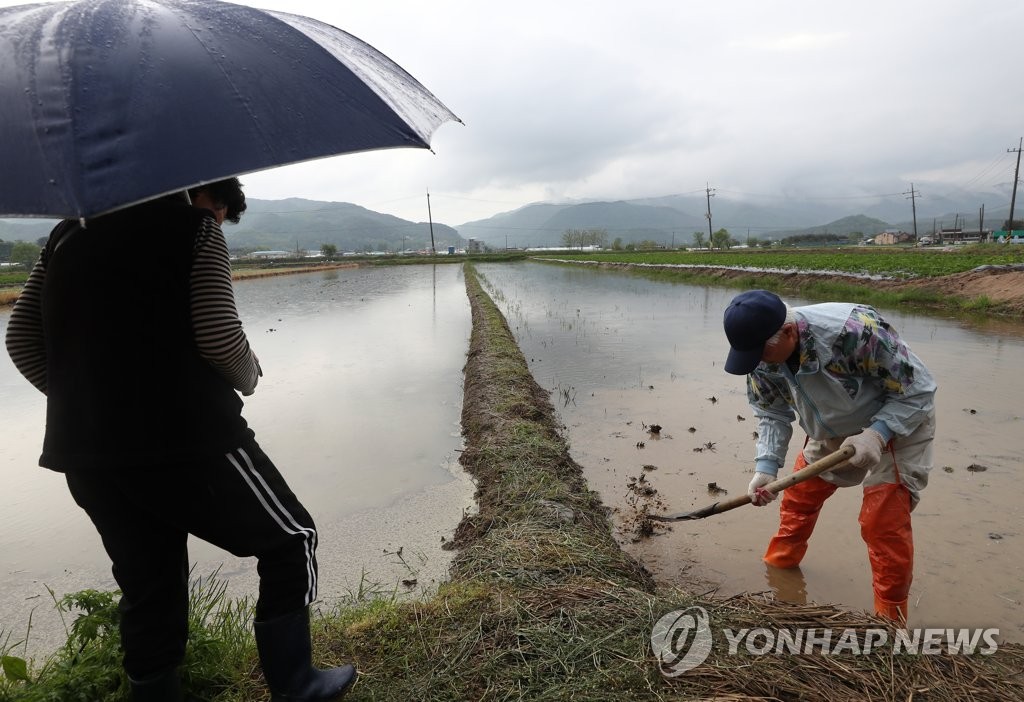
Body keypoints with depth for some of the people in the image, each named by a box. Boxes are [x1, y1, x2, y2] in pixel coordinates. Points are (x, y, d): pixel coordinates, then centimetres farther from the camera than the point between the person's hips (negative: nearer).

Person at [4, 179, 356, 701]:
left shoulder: (67, 232, 18)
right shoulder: (194, 227, -1)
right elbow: (219, 338, -12)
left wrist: (87, 405, 21)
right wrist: (249, 377, 9)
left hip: (81, 451, 7)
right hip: (184, 439, -7)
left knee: (149, 590, 19)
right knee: (290, 539, 11)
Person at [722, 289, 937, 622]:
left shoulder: (856, 331, -39)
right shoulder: (761, 356, -20)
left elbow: (918, 390, -26)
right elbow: (773, 415, -9)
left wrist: (876, 434, -37)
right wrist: (765, 468, -22)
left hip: (897, 425, -5)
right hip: (832, 431, 6)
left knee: (884, 521, -10)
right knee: (798, 497, 10)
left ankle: (890, 619, 8)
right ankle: (777, 569, 33)